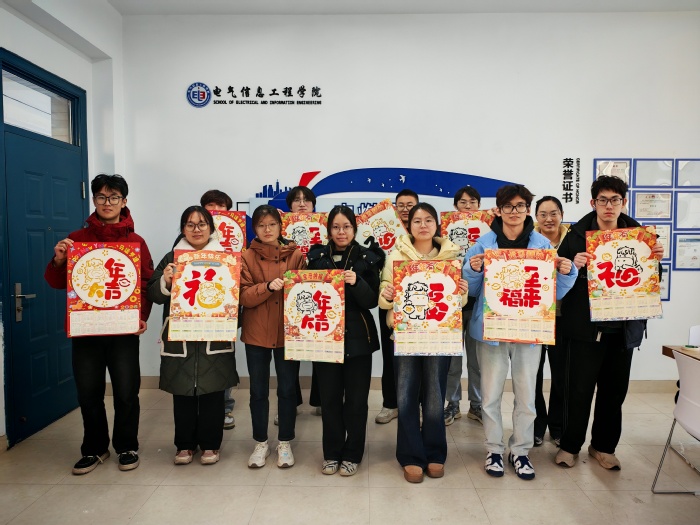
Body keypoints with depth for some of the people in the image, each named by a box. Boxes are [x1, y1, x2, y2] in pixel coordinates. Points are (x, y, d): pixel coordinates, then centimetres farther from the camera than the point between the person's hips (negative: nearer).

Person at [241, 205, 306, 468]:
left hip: (288, 332, 0)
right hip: (256, 333, 0)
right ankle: (260, 443, 29)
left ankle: (285, 443, 26)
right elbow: (244, 296, -9)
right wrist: (268, 286, -23)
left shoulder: (296, 255, 1)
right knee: (258, 391, 11)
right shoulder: (247, 257, 0)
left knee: (287, 389, 9)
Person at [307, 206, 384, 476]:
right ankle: (332, 452, 26)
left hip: (357, 338, -1)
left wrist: (357, 283, -24)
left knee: (356, 399, 7)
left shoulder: (368, 258, -1)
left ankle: (352, 454, 24)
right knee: (329, 398, 9)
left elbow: (372, 301, -7)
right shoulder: (316, 256, 4)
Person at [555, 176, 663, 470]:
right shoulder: (578, 234, -6)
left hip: (623, 327, 4)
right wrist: (574, 266, -27)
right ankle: (570, 446, 22)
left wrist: (656, 260, -7)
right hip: (585, 326, -3)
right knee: (580, 390, 3)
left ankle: (603, 446, 32)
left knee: (615, 391, 13)